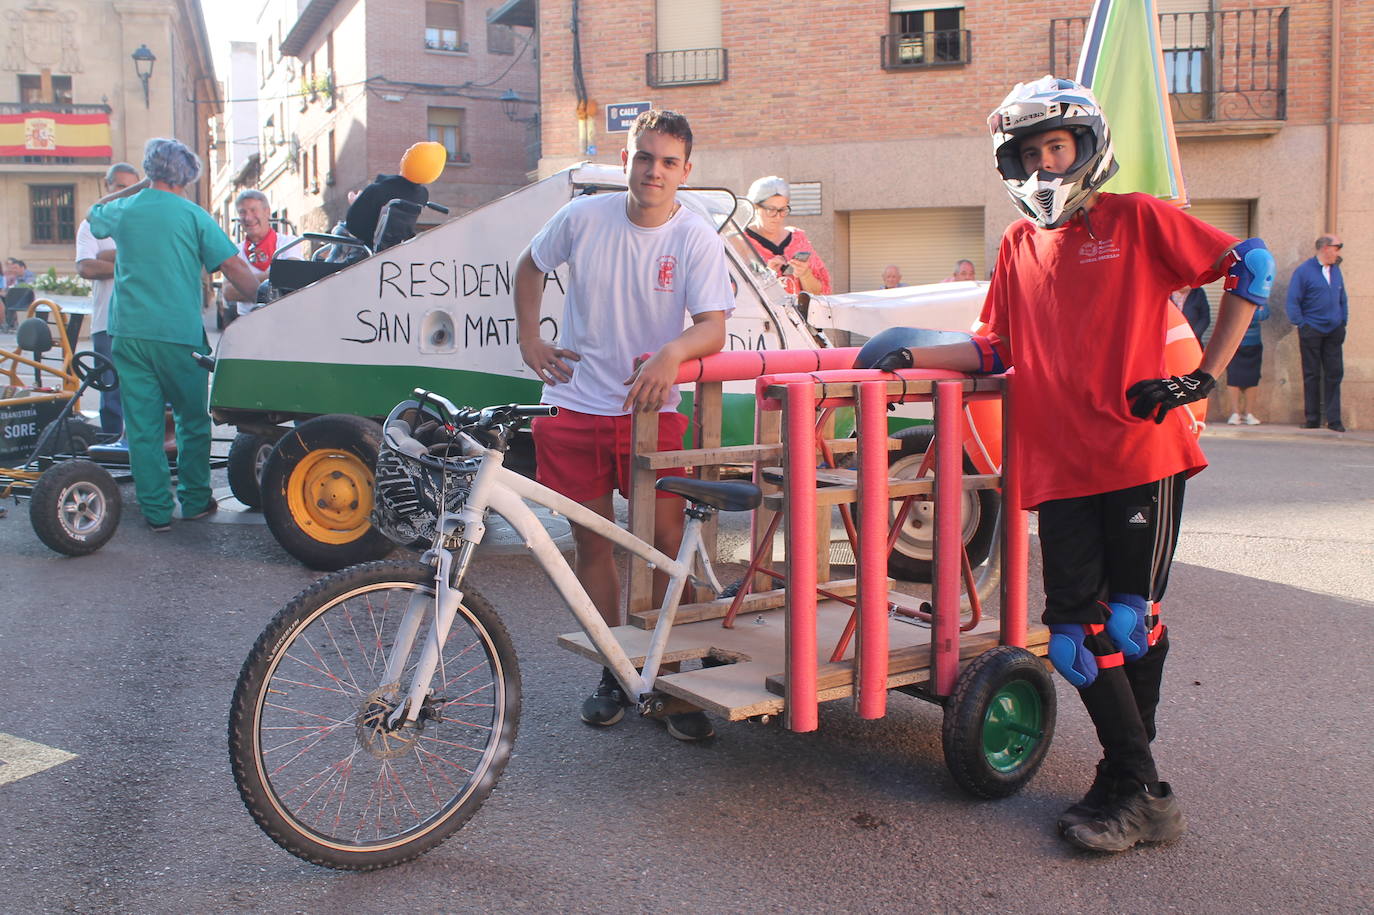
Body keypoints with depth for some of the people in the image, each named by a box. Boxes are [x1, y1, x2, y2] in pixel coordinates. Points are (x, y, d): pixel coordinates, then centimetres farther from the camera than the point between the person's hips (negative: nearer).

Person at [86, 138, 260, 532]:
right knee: (192, 421, 12)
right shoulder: (192, 215, -4)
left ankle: (156, 510, 8)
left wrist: (139, 186, 30)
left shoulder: (122, 211, 6)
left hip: (129, 333, 3)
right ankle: (195, 500, 17)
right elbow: (236, 269, -12)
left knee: (142, 425, 6)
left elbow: (94, 213, 32)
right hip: (179, 335, -3)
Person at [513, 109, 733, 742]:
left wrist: (673, 353, -37)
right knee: (592, 542, 8)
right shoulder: (583, 217, -2)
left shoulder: (697, 239, -8)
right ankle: (613, 672, 23)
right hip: (577, 405, 2)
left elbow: (713, 326, -17)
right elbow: (530, 268, 16)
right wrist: (530, 340, 7)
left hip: (649, 408, -2)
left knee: (667, 541, -5)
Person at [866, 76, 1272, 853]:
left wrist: (1206, 375, -4)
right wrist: (915, 358, 4)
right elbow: (999, 350, 16)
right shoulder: (1019, 245, 14)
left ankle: (1128, 786, 18)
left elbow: (1251, 267, 2)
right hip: (1061, 467, 4)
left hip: (1144, 454, -4)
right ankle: (1141, 792, 16)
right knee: (1077, 629, 1)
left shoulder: (1137, 220, 1)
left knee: (1130, 621, -1)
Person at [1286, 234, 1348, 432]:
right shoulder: (1304, 271, -5)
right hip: (1311, 332, -4)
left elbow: (1343, 299, 19)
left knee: (1334, 374, 1)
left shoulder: (1336, 270, 12)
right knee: (1312, 375, 3)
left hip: (1333, 332, 5)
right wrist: (1301, 325, -11)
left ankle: (1334, 419, 4)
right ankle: (1312, 420, 9)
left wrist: (1343, 322, 9)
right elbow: (1293, 302, -6)